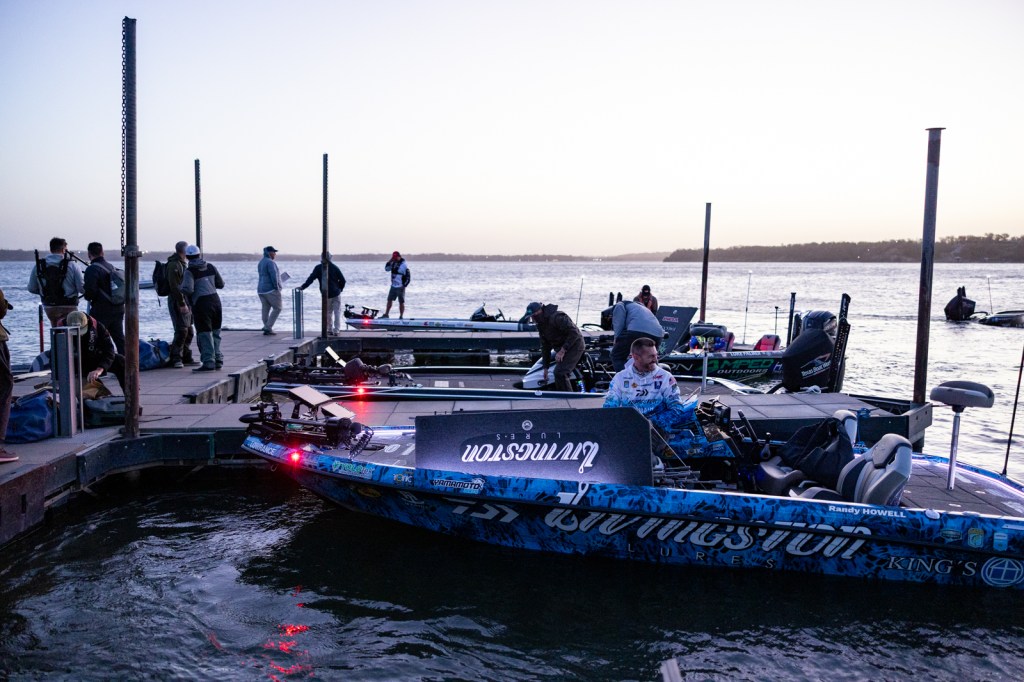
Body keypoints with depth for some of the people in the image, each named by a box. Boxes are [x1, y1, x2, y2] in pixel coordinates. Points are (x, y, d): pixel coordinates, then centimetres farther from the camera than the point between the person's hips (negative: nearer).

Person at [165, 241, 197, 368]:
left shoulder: (184, 263, 19)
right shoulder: (173, 264, -13)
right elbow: (174, 286, -20)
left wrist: (189, 303, 21)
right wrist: (182, 304, -23)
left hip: (186, 301, 10)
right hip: (177, 302, -10)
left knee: (189, 331, 12)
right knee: (181, 330, -13)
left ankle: (186, 357, 20)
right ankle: (176, 359, -9)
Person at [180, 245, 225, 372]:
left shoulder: (190, 271, -6)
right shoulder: (210, 267, 10)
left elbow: (188, 289, -17)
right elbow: (221, 284, 13)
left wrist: (181, 288, 5)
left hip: (201, 303, -5)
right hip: (215, 300, 6)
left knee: (204, 334, -3)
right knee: (215, 332, 16)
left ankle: (208, 362, -6)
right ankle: (217, 360, 20)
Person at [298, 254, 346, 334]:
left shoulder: (318, 268, -3)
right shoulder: (335, 267, -2)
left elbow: (310, 278, -8)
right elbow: (342, 280, -2)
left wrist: (303, 287, -7)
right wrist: (340, 289, 11)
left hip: (326, 295, 1)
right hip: (336, 294, -1)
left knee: (328, 312, 15)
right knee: (337, 312, 3)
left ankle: (331, 330, 15)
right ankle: (336, 330, -4)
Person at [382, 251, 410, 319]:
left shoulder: (404, 264, -12)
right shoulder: (393, 263, 9)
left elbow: (408, 276, -12)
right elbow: (387, 268, 10)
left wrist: (404, 285, -15)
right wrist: (390, 261, -2)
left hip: (400, 287, -7)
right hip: (393, 286, 7)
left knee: (401, 302, -1)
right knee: (389, 300, 11)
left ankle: (401, 317, 5)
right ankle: (386, 314, 20)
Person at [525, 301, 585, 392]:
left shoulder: (556, 317, -23)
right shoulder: (541, 325, 6)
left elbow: (574, 332, -26)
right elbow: (545, 345, 11)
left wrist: (562, 351, -27)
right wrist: (545, 367, 9)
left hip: (574, 346, -10)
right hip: (563, 348, 10)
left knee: (560, 372, -21)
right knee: (559, 373, 10)